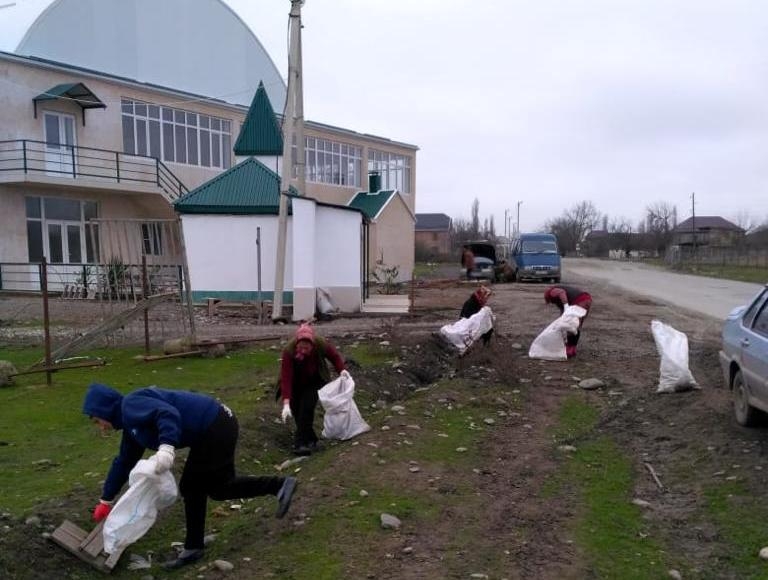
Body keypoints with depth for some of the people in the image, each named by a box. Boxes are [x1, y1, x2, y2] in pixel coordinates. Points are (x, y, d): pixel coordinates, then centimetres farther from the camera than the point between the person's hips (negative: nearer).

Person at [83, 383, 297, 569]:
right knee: (217, 487, 17)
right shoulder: (130, 423, 21)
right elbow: (123, 462, 31)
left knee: (191, 486, 6)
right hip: (216, 427, 10)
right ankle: (280, 485, 16)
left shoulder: (130, 405, -11)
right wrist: (105, 500, 37)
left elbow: (167, 413, -31)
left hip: (215, 428, -10)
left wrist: (166, 447, -44)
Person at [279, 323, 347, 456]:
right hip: (296, 383, 1)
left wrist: (342, 370, -27)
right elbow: (286, 377, -36)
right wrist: (286, 403, -42)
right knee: (296, 408, -6)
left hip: (315, 381, -1)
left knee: (307, 406, -19)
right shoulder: (288, 350, -34)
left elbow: (335, 356, -9)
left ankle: (300, 443, -13)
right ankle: (310, 440, 13)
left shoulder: (321, 344, -31)